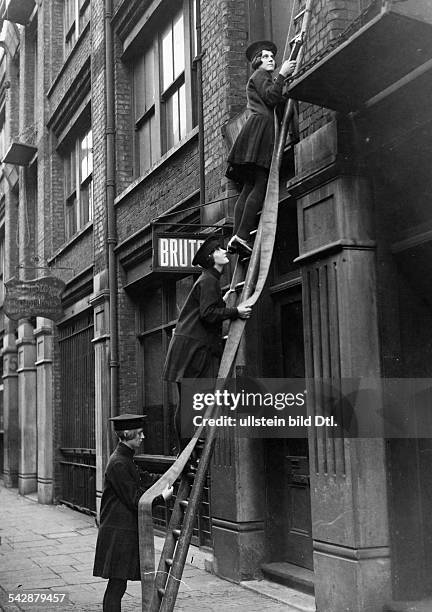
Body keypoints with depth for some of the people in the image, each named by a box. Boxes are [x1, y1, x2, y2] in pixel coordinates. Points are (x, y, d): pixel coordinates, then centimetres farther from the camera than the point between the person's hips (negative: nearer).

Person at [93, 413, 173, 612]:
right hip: (119, 534, -10)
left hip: (125, 531, 10)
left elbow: (137, 489, 19)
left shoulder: (126, 459, 15)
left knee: (117, 586, 13)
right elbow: (134, 500, -19)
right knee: (117, 585, -6)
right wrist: (162, 496, -9)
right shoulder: (119, 463, -18)